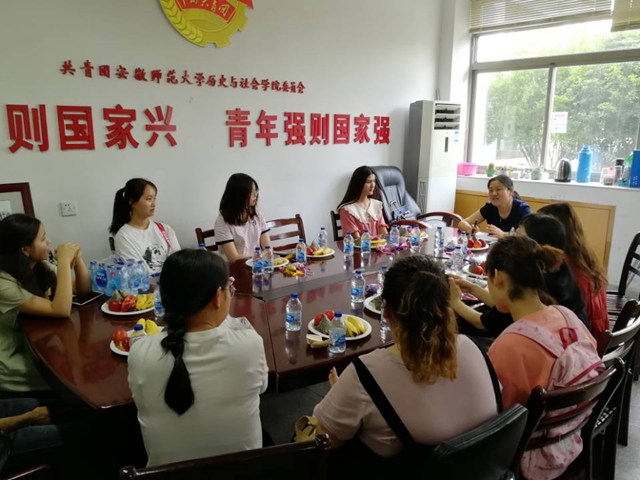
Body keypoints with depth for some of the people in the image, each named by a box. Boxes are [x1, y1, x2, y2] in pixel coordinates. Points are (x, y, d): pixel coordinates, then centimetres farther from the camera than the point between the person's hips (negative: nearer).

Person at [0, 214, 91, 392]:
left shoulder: (41, 267, -1)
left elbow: (83, 289, 4)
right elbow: (61, 311, -32)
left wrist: (76, 259, -14)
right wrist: (64, 261, -30)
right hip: (15, 368, -7)